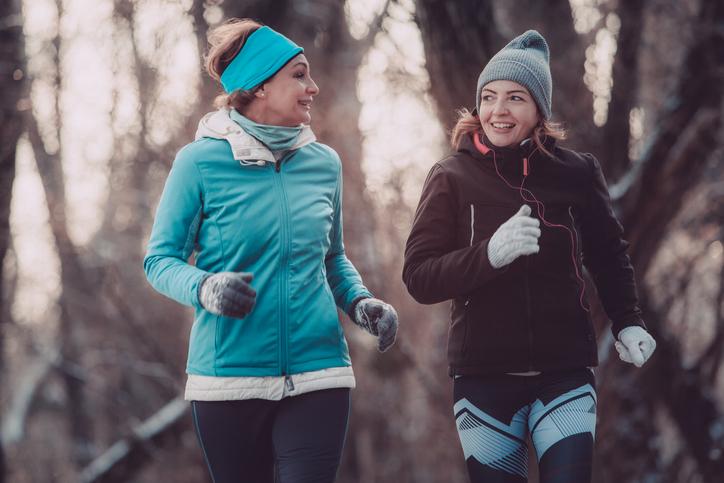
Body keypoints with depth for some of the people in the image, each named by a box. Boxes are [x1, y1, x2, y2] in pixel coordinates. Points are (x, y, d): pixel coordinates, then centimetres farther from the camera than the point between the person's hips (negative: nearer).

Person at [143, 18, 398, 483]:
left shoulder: (324, 163, 8)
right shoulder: (201, 161, -5)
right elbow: (161, 260, -2)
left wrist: (360, 301, 0)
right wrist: (204, 287, -22)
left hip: (318, 371, 3)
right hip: (229, 373, -2)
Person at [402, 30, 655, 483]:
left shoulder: (576, 172, 0)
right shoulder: (452, 177, -3)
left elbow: (608, 254, 16)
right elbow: (418, 278, -8)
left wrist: (628, 320, 4)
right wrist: (489, 253, -23)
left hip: (565, 373, 0)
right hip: (484, 375, 0)